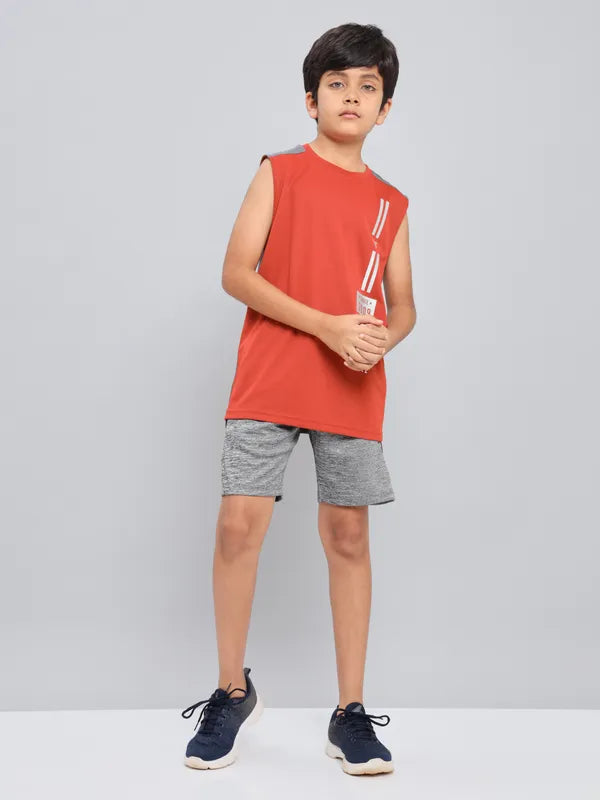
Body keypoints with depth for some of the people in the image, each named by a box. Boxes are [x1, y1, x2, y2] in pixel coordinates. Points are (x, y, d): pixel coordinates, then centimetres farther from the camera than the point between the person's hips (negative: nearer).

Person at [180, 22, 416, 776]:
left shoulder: (391, 203, 13)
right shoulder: (280, 171, 5)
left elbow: (402, 306, 14)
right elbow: (236, 272, -4)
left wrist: (381, 339, -10)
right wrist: (327, 326, -14)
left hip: (354, 392, 3)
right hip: (268, 382, -2)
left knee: (348, 535, 3)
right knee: (238, 525, -6)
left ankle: (350, 711, 14)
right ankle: (232, 691, 15)